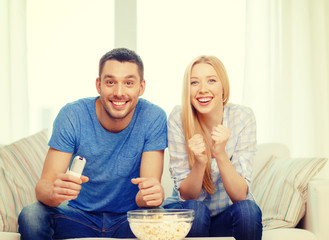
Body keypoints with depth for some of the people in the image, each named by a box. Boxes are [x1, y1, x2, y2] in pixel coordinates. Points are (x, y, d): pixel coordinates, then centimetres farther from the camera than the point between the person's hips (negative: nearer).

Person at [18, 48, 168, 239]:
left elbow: (150, 188, -16)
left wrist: (151, 195, -42)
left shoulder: (154, 118, -12)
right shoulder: (71, 116, -12)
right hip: (80, 216, 1)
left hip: (130, 218, -1)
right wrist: (54, 192, -42)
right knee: (31, 216, -28)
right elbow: (44, 185, -16)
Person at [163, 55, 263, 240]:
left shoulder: (243, 117, -14)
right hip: (185, 216, 0)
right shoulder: (178, 118, -15)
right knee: (194, 210, -32)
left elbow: (240, 195, -17)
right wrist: (199, 162, -33)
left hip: (229, 214, 1)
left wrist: (220, 154, -33)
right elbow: (186, 195, -14)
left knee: (248, 210, -30)